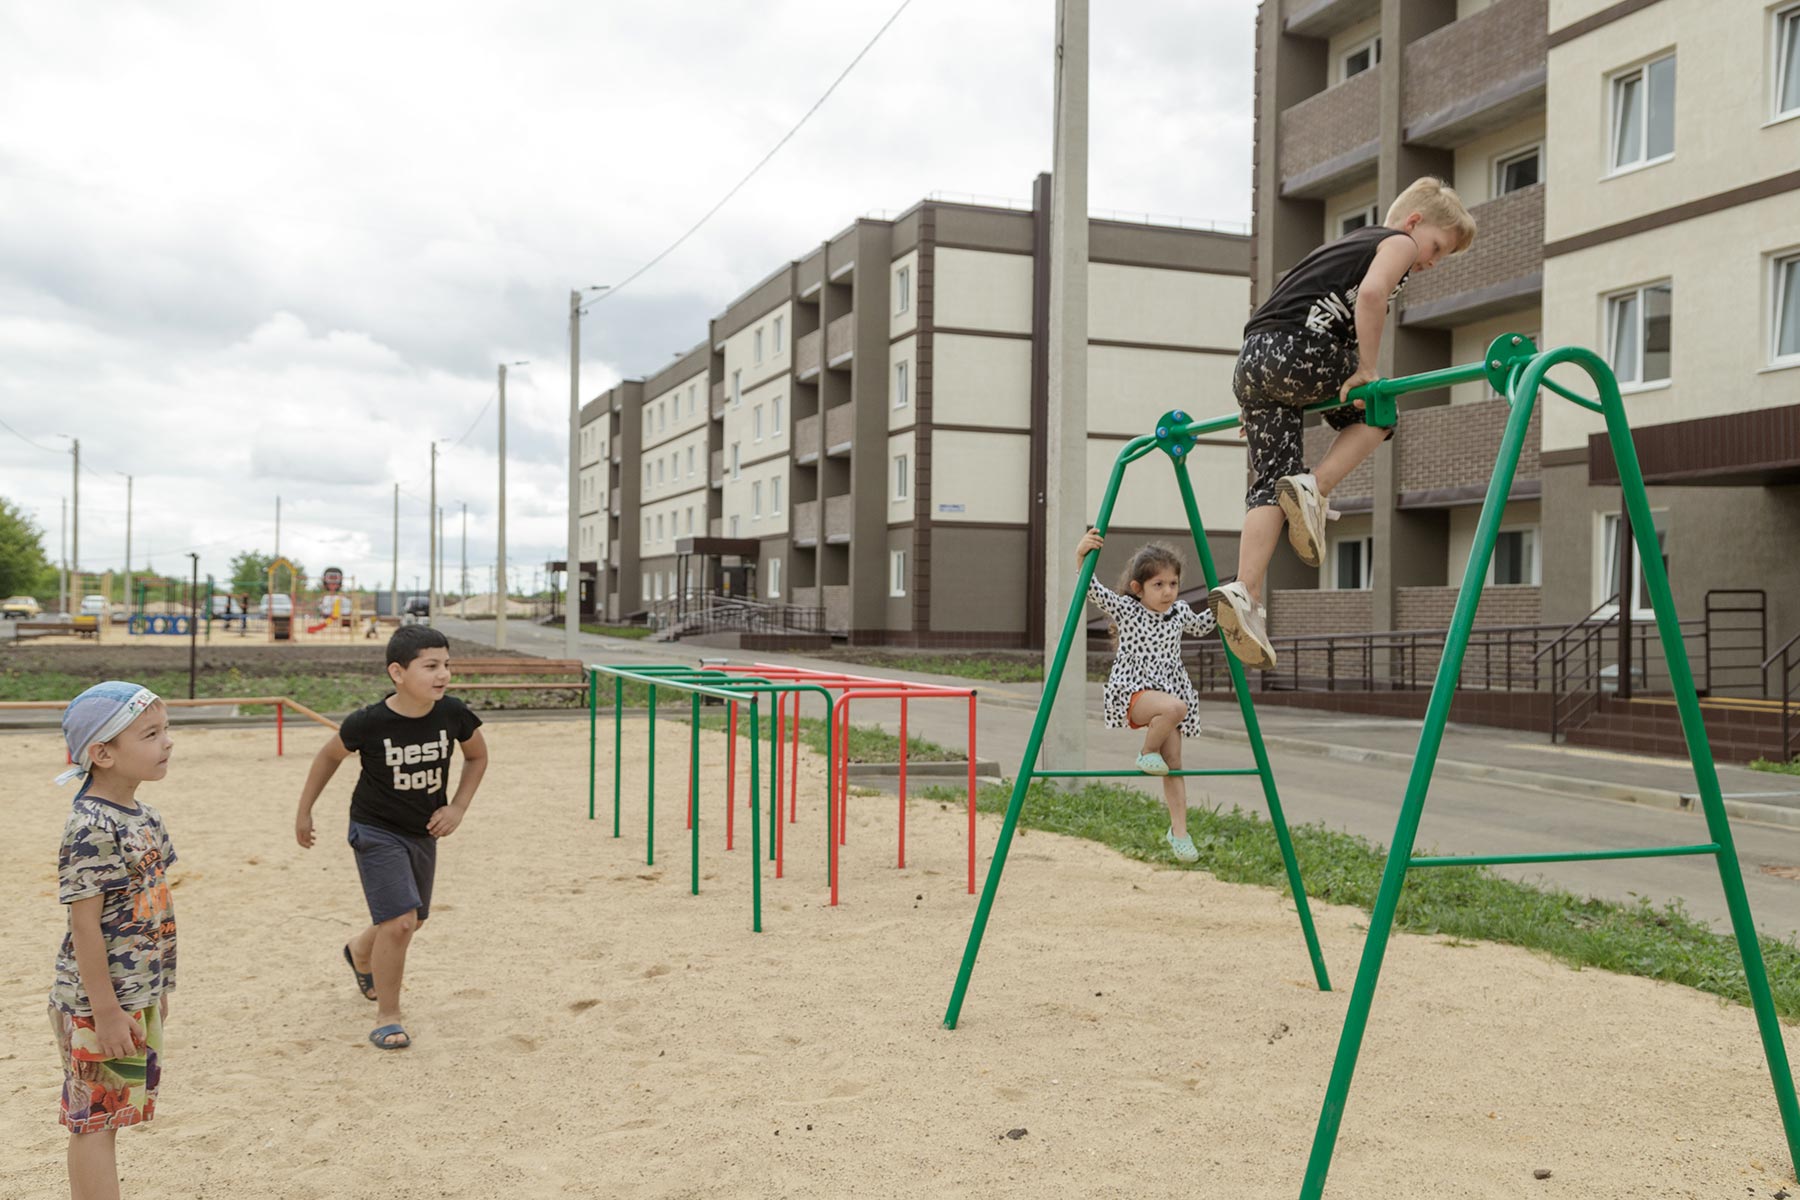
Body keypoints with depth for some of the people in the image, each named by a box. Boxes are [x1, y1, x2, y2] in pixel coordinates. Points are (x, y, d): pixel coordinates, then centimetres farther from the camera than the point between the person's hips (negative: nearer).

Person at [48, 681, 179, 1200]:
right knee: (96, 1119, 3)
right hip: (99, 1005, -8)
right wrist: (105, 1011, -19)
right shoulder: (91, 829, -21)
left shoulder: (143, 818, 6)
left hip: (139, 996, 8)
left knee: (105, 1117, 17)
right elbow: (85, 925, -21)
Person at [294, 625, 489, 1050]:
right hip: (376, 830, -5)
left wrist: (458, 807, -7)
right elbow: (329, 756, -3)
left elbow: (477, 756, 3)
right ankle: (387, 1016, 3)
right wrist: (304, 812, 5)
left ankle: (360, 952, 55)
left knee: (412, 920, 21)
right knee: (400, 921, -17)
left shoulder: (453, 714, -17)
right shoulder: (368, 723, -24)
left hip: (424, 832, 5)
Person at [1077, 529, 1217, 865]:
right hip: (1132, 691, -5)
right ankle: (1146, 753, -9)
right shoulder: (1124, 608, -7)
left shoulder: (1179, 611, 7)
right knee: (1174, 707, -35)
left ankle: (1178, 831, 10)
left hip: (1168, 691, 5)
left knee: (1173, 763, 0)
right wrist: (1081, 556, -35)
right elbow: (1093, 590, -20)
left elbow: (1201, 627, 29)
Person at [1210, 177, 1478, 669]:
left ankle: (1246, 595, -10)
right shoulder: (1399, 243, 10)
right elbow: (1371, 293, -14)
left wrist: (1261, 409, 33)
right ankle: (1313, 488, -4)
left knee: (1269, 485, 4)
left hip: (1251, 358, 7)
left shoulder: (1352, 243, 35)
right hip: (1298, 352, -7)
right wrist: (1367, 369, -10)